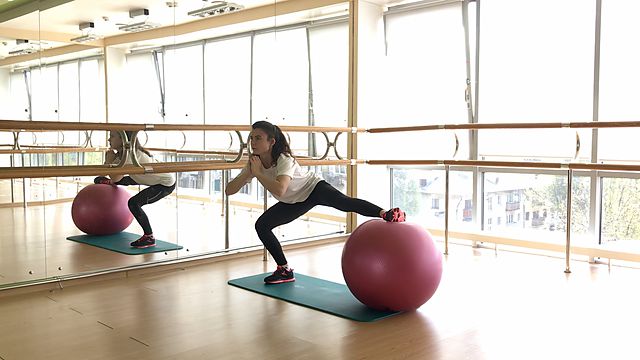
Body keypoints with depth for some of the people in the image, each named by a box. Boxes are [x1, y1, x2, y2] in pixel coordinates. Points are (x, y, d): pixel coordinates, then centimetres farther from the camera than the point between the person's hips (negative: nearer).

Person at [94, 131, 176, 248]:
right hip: (154, 178, 10)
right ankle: (111, 183, 58)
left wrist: (110, 160, -17)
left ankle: (149, 238, -13)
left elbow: (115, 178, -29)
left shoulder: (131, 154, -27)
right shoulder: (122, 153, 0)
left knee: (134, 203, -22)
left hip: (166, 184, -10)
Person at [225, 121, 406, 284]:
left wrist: (258, 173, -40)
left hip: (314, 188, -7)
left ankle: (388, 214, -47)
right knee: (261, 225, -3)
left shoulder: (284, 160, -31)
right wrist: (247, 173, -31)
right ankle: (285, 270, 8)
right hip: (295, 202, 7)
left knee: (345, 203, -36)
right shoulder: (254, 164, -12)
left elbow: (279, 190, -52)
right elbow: (229, 190, -15)